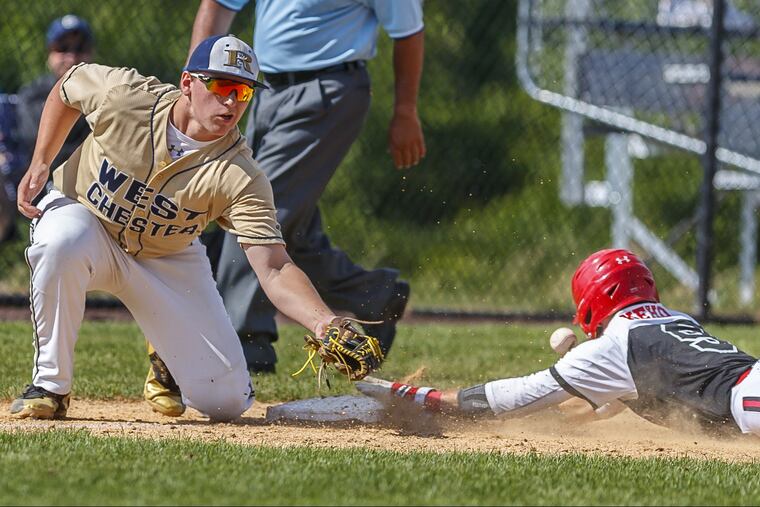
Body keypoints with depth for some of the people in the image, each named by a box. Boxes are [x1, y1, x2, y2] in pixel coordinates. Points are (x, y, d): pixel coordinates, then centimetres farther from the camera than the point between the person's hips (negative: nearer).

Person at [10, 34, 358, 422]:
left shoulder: (240, 178, -28)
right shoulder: (124, 95, -25)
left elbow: (274, 271, -35)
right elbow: (66, 89, -1)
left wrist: (326, 325, -52)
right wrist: (40, 165, -10)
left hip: (168, 261, 1)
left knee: (226, 400, -9)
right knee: (63, 242, -41)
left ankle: (168, 362, 29)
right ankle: (50, 385, -20)